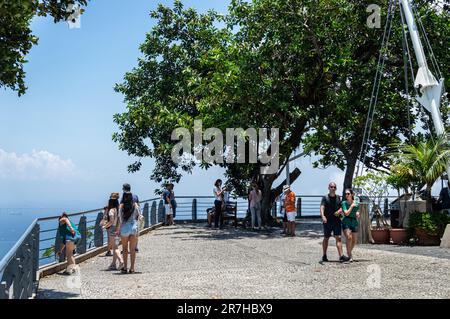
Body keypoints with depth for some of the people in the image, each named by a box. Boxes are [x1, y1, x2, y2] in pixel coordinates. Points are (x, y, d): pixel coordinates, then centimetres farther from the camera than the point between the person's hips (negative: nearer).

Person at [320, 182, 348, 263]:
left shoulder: (338, 197, 10)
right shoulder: (325, 198, -4)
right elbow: (322, 208, -18)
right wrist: (323, 216, -35)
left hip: (337, 221, 2)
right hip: (327, 221, -2)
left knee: (338, 238, -8)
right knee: (326, 238, 10)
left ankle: (341, 256, -15)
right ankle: (324, 255, 24)